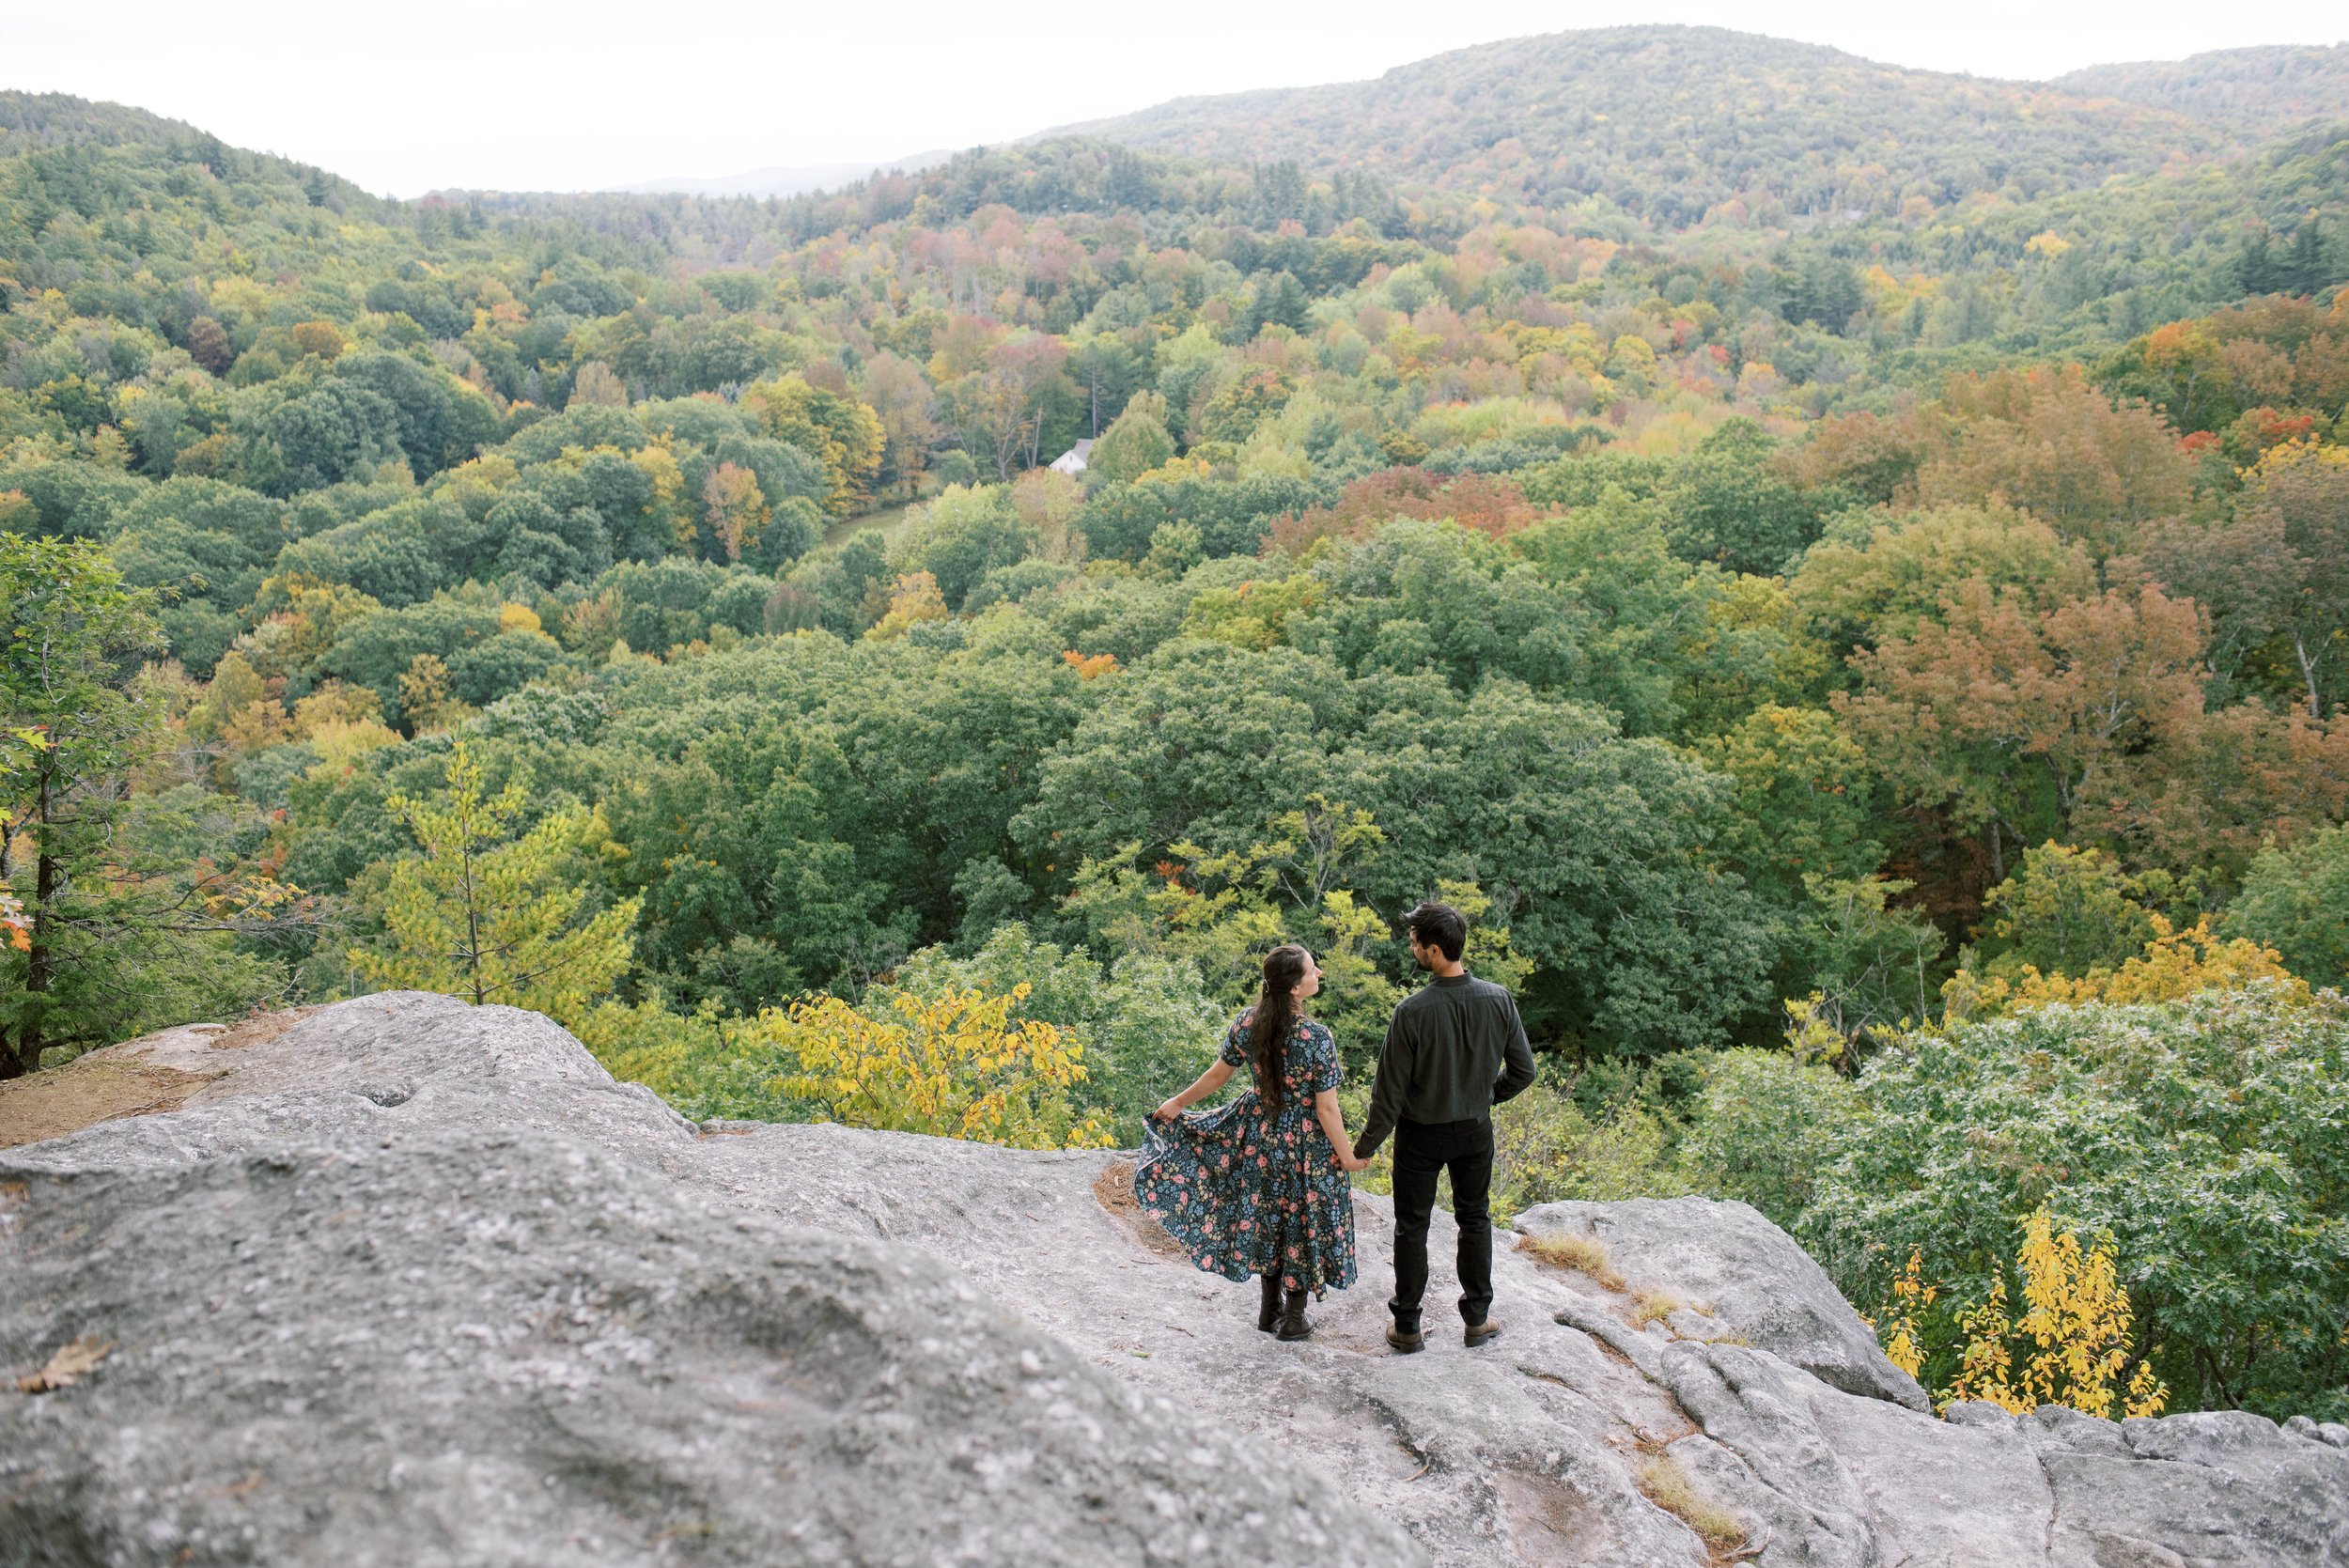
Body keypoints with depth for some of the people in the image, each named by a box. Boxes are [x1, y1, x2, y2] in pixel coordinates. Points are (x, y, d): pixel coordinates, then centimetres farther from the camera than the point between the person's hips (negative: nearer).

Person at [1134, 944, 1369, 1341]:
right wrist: (1346, 1154, -6)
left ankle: (1269, 1308, 36)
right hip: (1306, 1142, -4)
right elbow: (1326, 1109, -20)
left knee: (1266, 1216, 22)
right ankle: (1294, 1318, 28)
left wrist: (1178, 1102, 17)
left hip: (1260, 1132, 4)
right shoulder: (1316, 1037, -26)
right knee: (1303, 1222, 14)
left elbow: (1217, 1075, 0)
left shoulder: (1246, 1023, -12)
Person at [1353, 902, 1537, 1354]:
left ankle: (1407, 1328, 24)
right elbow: (1523, 1071, -3)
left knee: (1411, 1228, 13)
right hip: (1476, 1130, 3)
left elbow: (1390, 1091, -19)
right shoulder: (1499, 1000, -14)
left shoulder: (1413, 1011, -27)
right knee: (1475, 1220, 22)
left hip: (1421, 1135, -3)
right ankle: (1477, 1320, 32)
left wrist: (1365, 1146, -6)